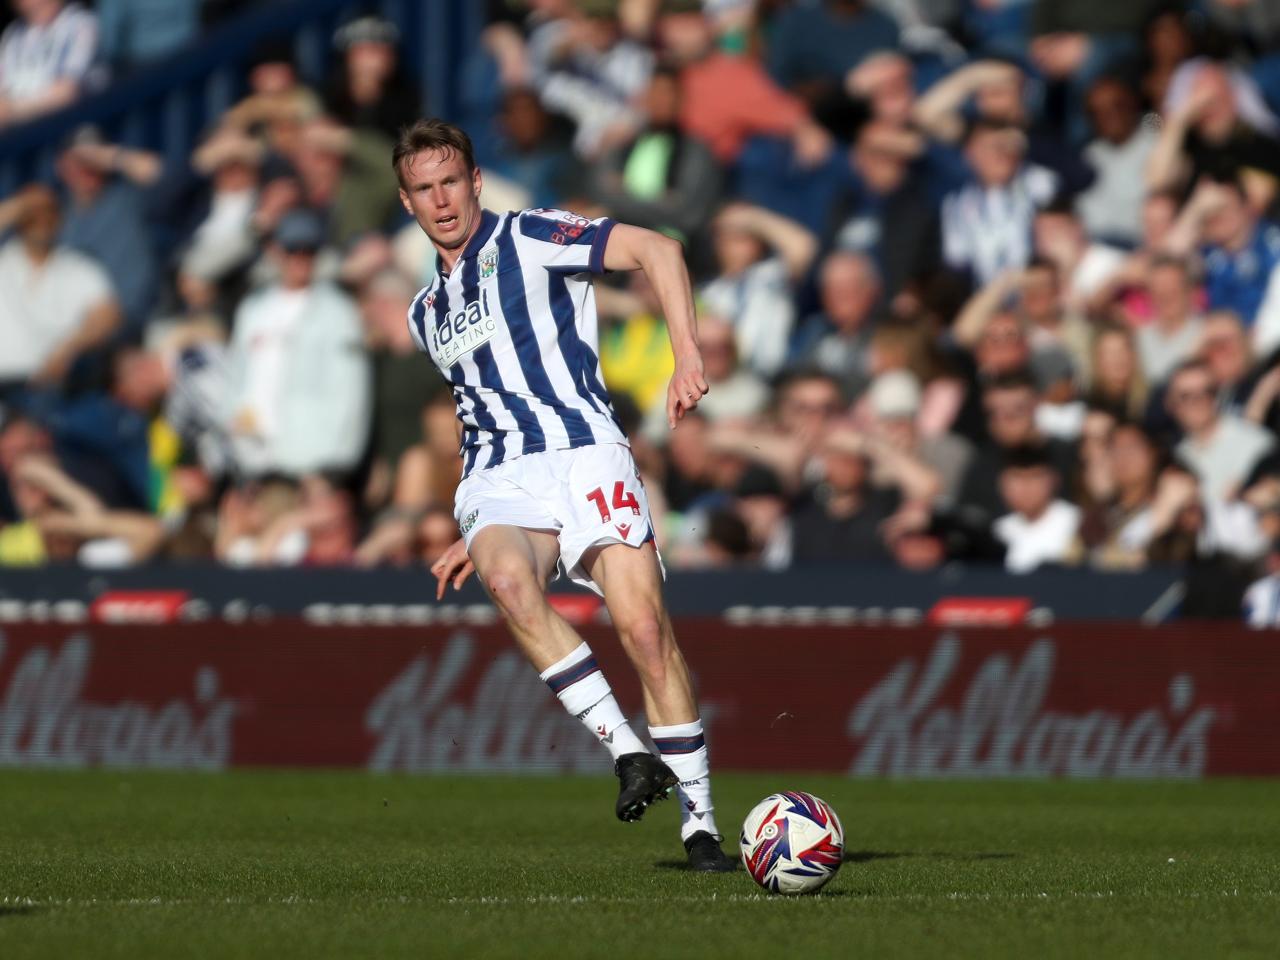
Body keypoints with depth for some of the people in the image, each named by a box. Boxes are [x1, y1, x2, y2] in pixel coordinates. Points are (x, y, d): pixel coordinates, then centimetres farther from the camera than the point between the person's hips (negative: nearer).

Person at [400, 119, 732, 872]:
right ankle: (628, 753, -28)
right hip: (498, 478, 4)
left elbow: (656, 249, -5)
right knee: (508, 579, -31)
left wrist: (687, 353, -17)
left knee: (645, 626, -18)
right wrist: (476, 537, 29)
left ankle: (700, 821, -7)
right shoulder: (427, 313, 25)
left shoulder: (527, 240, 5)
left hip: (584, 452, -4)